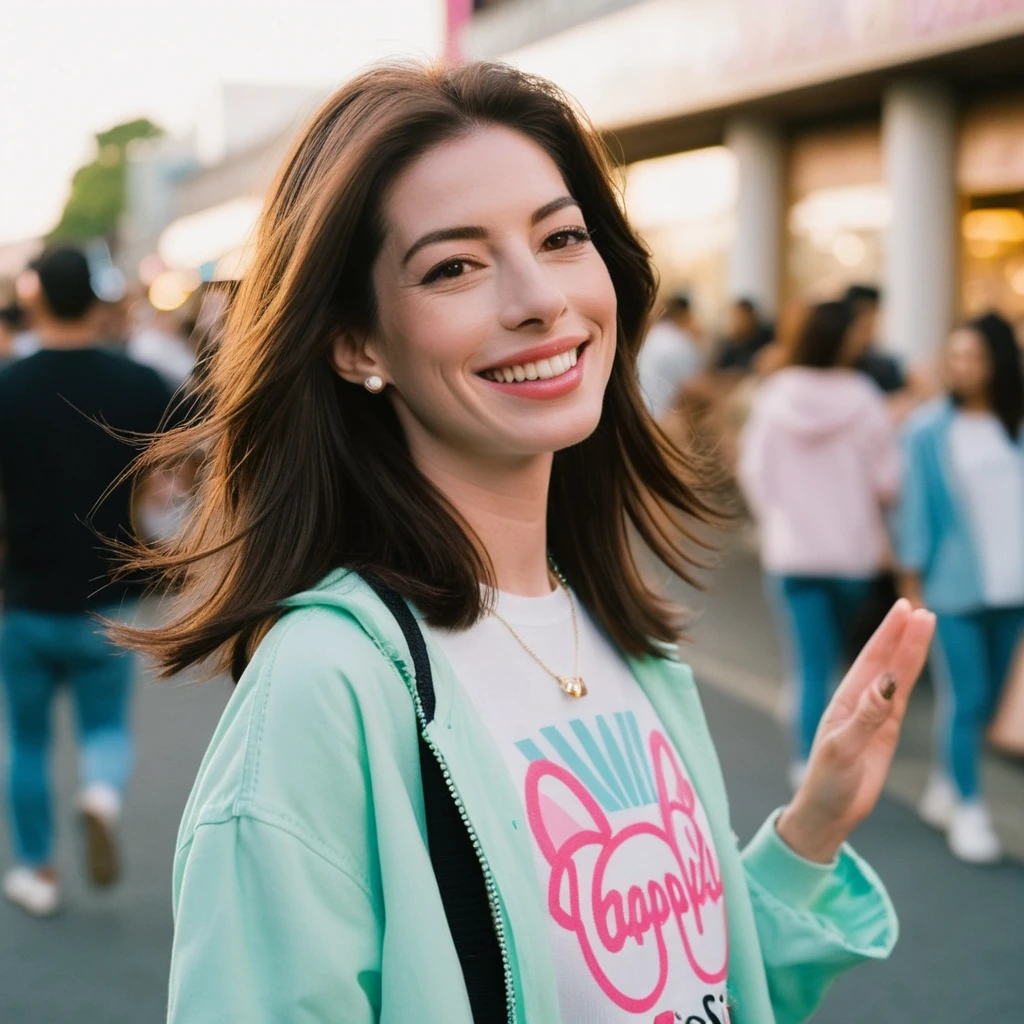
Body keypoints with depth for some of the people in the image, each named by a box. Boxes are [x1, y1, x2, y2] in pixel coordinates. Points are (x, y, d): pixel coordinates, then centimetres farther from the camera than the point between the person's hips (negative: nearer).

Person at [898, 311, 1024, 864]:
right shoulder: (929, 428, -4)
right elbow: (918, 503, -1)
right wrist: (912, 579, 0)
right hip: (954, 585, -3)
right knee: (965, 698, -4)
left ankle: (944, 786, 29)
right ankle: (967, 809, 10)